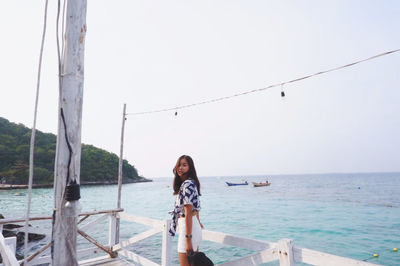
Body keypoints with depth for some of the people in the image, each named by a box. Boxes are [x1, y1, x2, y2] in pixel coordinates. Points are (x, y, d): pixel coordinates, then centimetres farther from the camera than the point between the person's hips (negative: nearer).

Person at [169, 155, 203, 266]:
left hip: (188, 227, -10)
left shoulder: (187, 184, -17)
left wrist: (188, 239, -22)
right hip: (194, 226, 10)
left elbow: (188, 213, -21)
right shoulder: (191, 183, 13)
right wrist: (198, 222, 33)